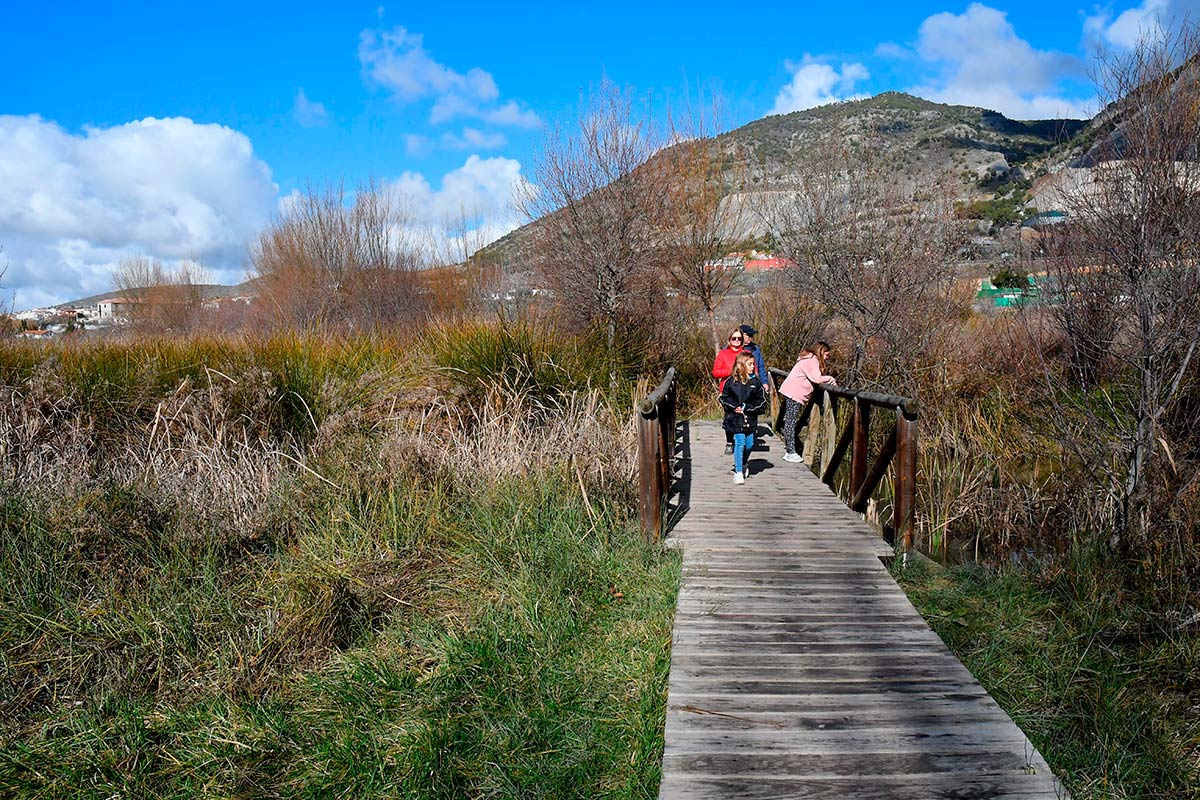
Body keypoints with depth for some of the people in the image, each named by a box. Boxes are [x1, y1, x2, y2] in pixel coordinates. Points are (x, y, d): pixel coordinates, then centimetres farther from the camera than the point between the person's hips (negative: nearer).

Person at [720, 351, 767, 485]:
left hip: (750, 419, 3)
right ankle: (738, 472, 0)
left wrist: (746, 408, -11)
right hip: (735, 419, -3)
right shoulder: (731, 381, -3)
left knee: (749, 444, 10)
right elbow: (723, 398, 2)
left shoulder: (756, 382, 1)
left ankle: (744, 464, 38)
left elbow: (762, 401, 0)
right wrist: (734, 407, -14)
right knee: (739, 443, -8)